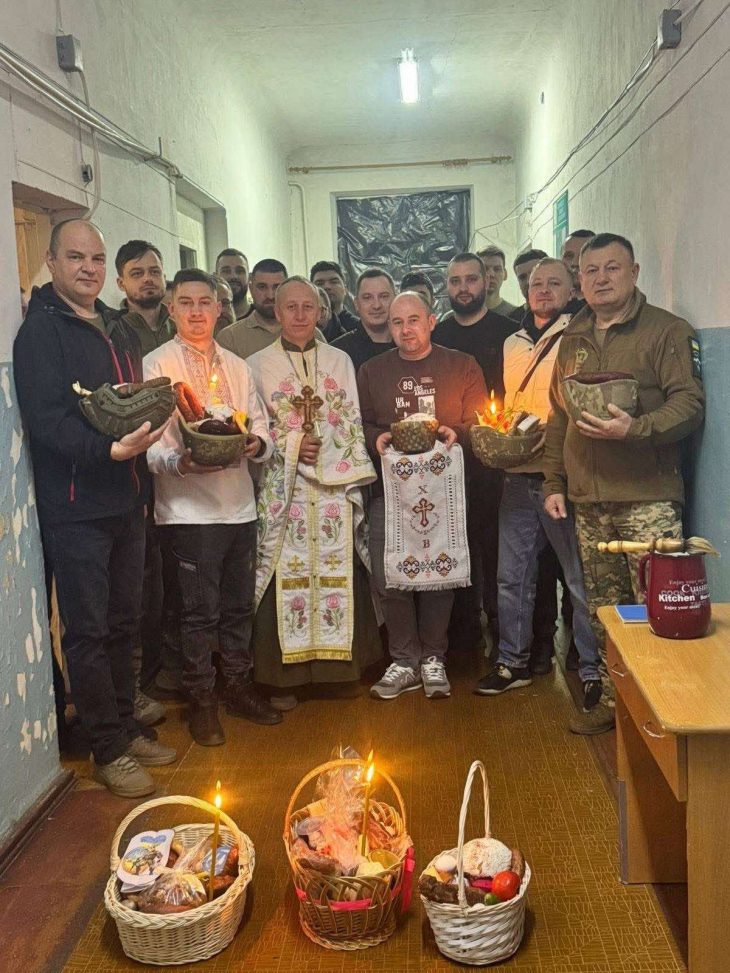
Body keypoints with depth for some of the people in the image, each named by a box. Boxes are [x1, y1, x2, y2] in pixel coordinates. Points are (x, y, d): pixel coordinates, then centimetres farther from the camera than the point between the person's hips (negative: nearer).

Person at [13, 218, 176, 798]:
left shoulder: (119, 330, 15)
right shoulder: (41, 331, -8)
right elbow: (47, 421, -19)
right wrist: (109, 450, -30)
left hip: (124, 502, 7)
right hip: (74, 506, -7)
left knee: (123, 624, 15)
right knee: (88, 631, 2)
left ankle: (126, 728, 29)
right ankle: (109, 750, 14)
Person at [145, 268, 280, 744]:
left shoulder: (238, 366, 15)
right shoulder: (156, 364, -3)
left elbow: (262, 426, 13)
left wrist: (258, 444, -10)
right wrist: (179, 462, -29)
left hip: (240, 503, 5)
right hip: (189, 507, -5)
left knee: (240, 605, 14)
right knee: (200, 610, 2)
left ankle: (240, 687, 31)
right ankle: (202, 700, 18)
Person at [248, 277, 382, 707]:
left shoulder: (340, 361, 14)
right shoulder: (258, 364, 7)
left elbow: (353, 423, 10)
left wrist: (353, 475, -2)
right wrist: (291, 445, -11)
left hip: (335, 487, 2)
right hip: (282, 488, -2)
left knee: (339, 571, 0)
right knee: (285, 574, -4)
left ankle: (340, 663, 12)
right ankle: (284, 675, 4)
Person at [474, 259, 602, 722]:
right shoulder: (512, 344, 17)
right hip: (518, 477, 7)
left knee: (581, 577, 1)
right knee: (512, 575, 13)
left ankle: (593, 670, 14)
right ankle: (514, 662, 26)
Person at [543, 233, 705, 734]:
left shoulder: (668, 330, 0)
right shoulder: (573, 340, 17)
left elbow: (690, 402, -9)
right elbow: (558, 417, 21)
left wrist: (635, 428, -25)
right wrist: (554, 483, 16)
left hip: (647, 496, -5)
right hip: (588, 500, 5)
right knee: (604, 609, 11)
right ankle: (614, 701, 23)